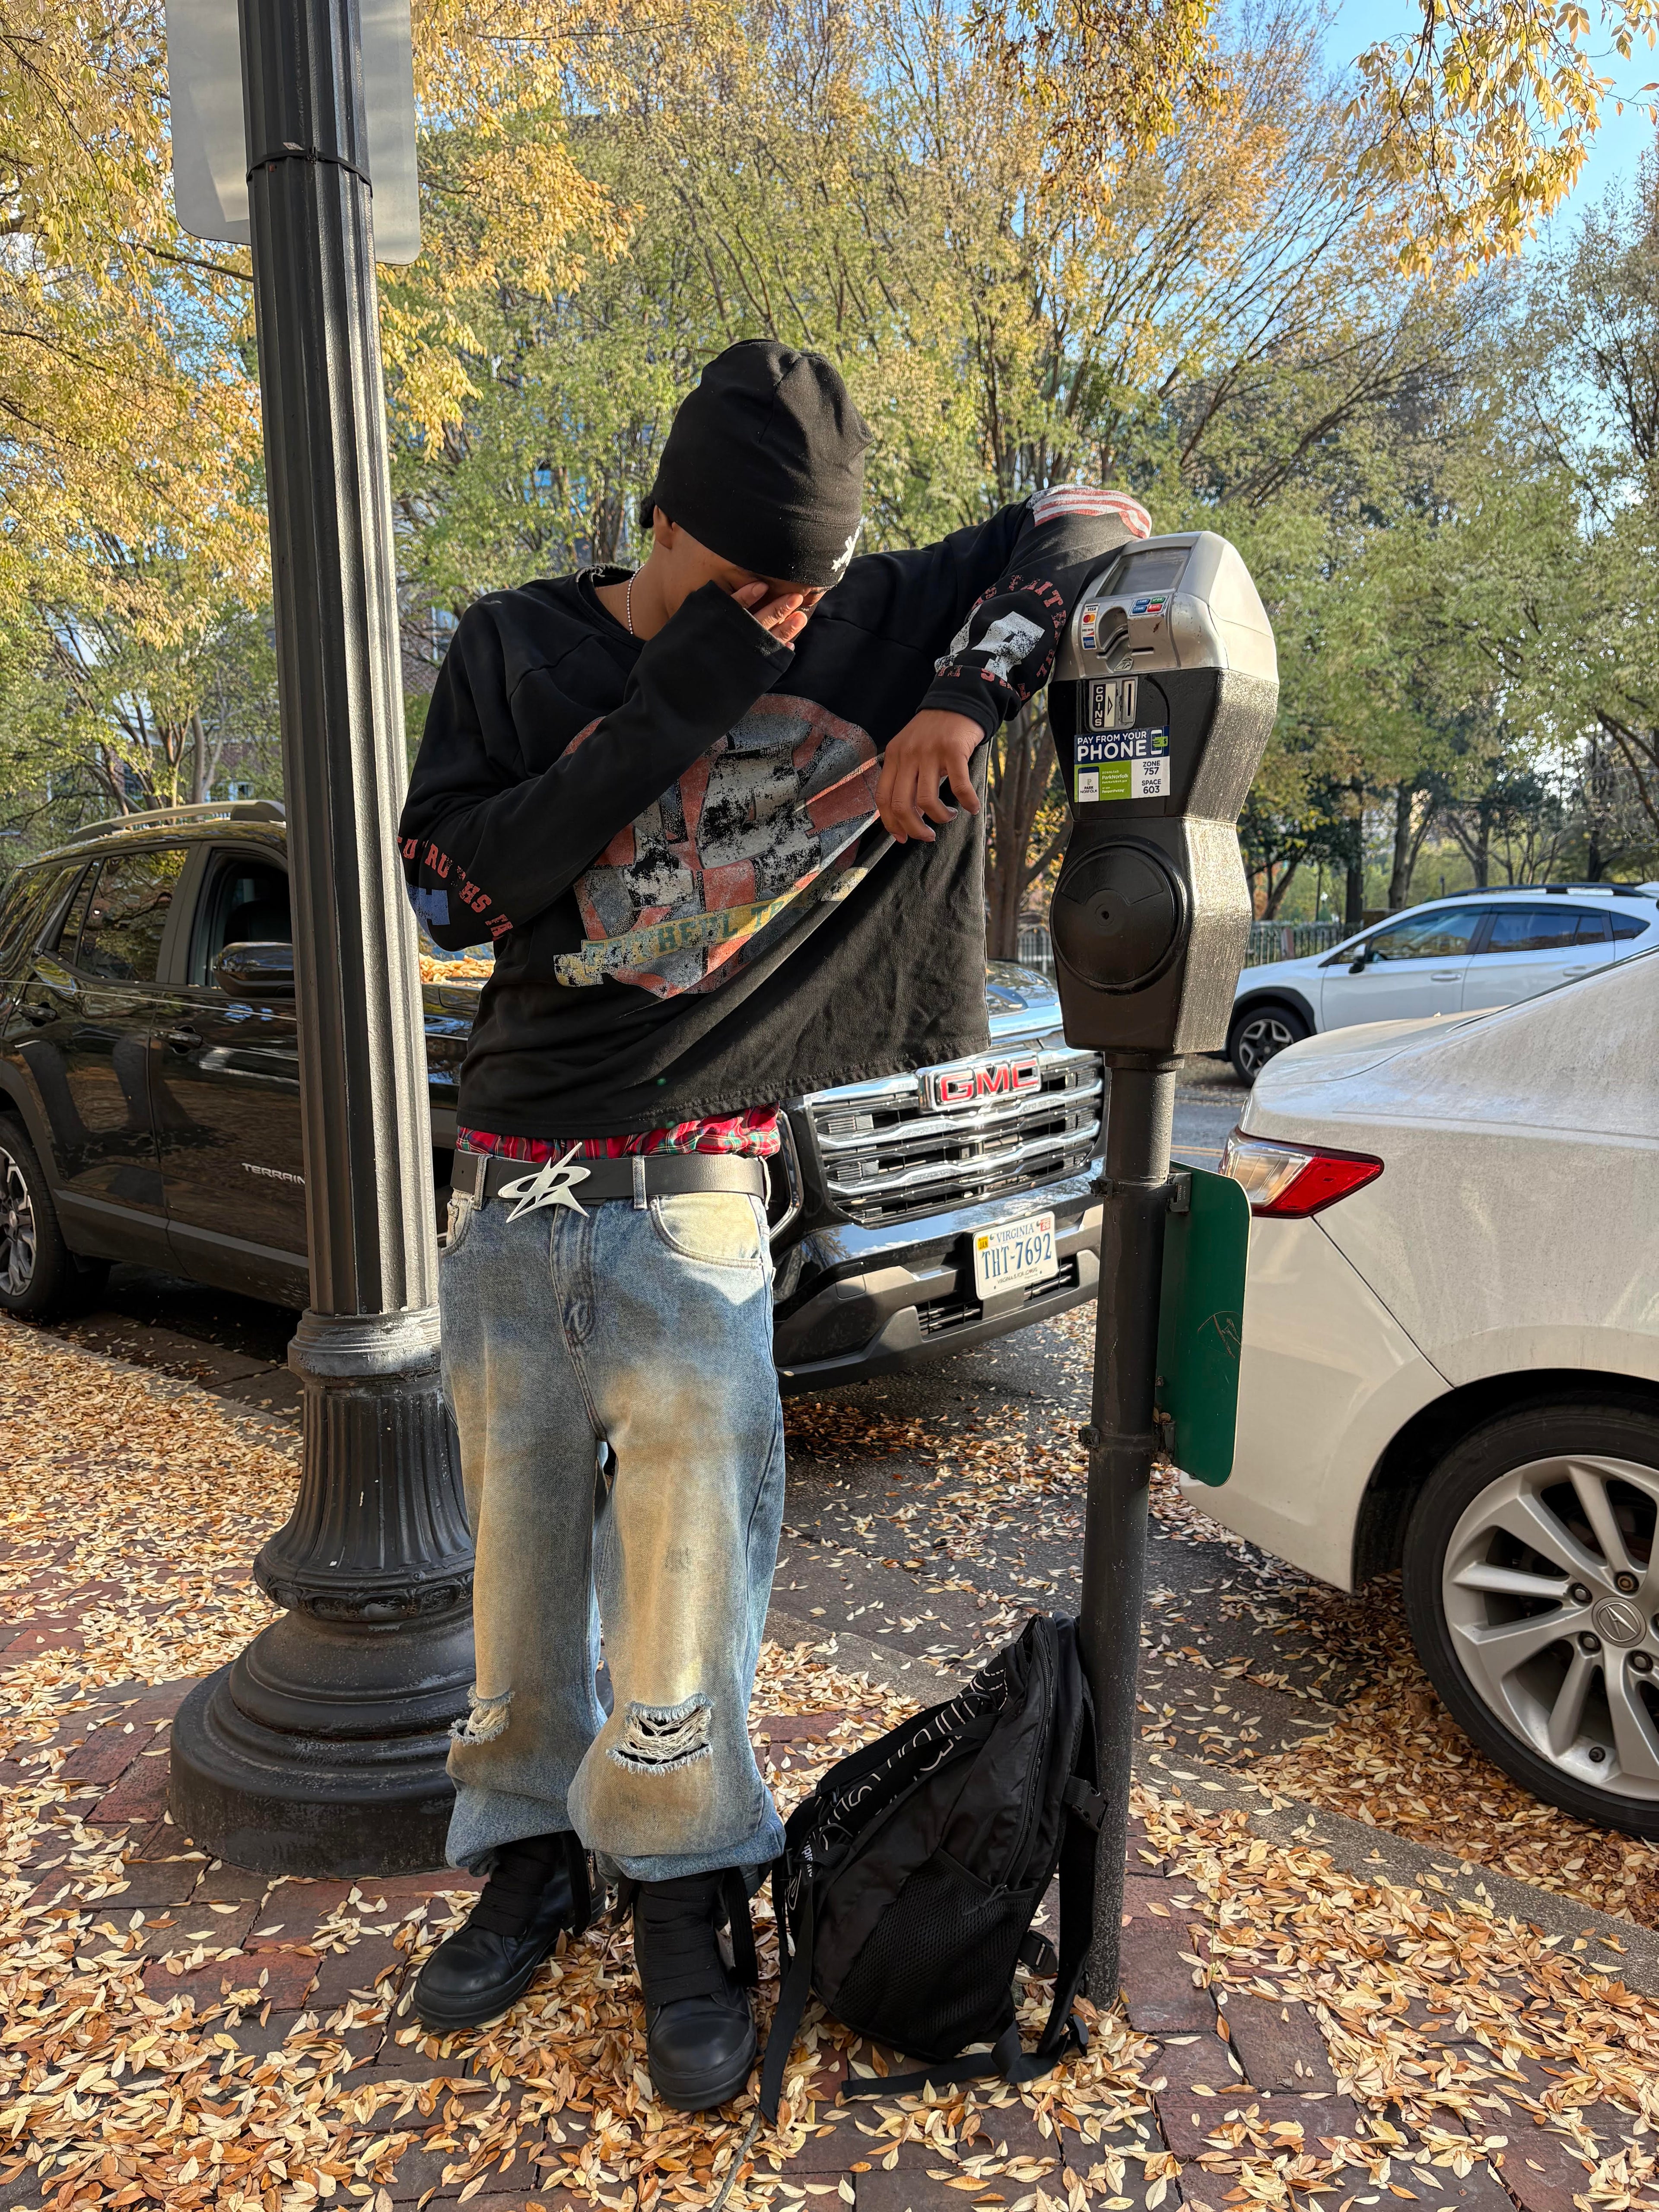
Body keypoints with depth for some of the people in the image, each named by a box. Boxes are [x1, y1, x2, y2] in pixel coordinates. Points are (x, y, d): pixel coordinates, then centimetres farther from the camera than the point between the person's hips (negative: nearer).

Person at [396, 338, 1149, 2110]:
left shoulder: (864, 628, 1)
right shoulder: (519, 651, 3)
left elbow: (1088, 522, 7)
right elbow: (451, 887, -8)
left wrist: (964, 695, -11)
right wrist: (673, 706, -15)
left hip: (694, 1197, -2)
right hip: (513, 1186, 2)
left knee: (686, 1560, -1)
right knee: (521, 1550, 11)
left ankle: (684, 1902, 22)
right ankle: (530, 1855, 33)